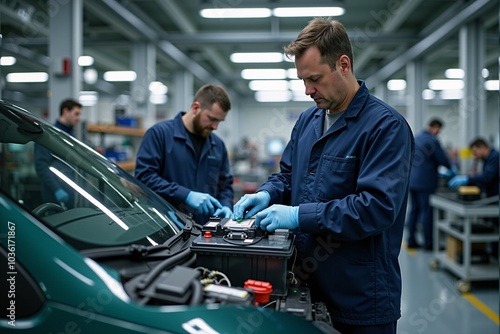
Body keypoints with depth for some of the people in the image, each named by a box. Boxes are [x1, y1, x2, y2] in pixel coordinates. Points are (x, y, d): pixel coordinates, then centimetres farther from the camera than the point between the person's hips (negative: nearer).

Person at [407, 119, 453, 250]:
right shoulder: (433, 140, -13)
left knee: (414, 210, 11)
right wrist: (450, 169, 10)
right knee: (427, 212, -1)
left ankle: (411, 240, 14)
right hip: (425, 182, -8)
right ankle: (428, 243, 4)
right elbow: (442, 159, -11)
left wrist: (437, 172, 26)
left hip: (412, 181, 8)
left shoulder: (416, 138, 13)